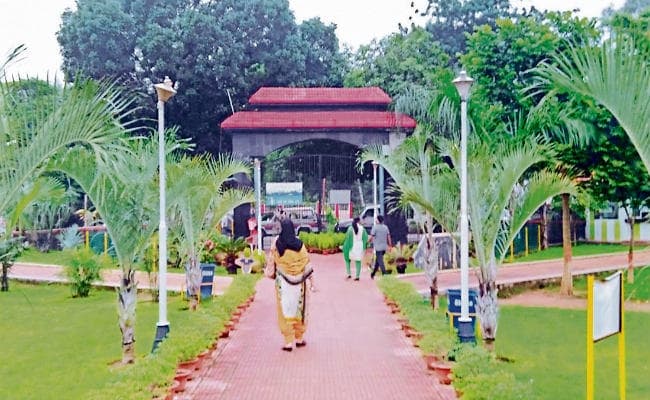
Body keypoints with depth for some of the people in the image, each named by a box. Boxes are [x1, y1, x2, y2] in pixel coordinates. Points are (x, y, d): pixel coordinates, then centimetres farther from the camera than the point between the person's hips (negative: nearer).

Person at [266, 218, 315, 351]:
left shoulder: (277, 243, -7)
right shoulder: (299, 244, -6)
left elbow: (271, 261, -1)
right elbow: (307, 264, -4)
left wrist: (271, 273, 15)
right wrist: (311, 282, 2)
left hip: (283, 281, -1)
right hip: (298, 282, 1)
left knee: (285, 310, 5)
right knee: (299, 308, 14)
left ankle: (288, 342, 3)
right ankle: (299, 338, 23)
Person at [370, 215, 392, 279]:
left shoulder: (375, 227, -10)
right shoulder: (385, 227, 7)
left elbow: (371, 237, -9)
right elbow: (388, 237, 8)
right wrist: (390, 245, 13)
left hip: (378, 247, -6)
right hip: (384, 247, 6)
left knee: (380, 261, -4)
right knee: (377, 260, 16)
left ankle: (384, 274, -11)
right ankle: (373, 274, 26)